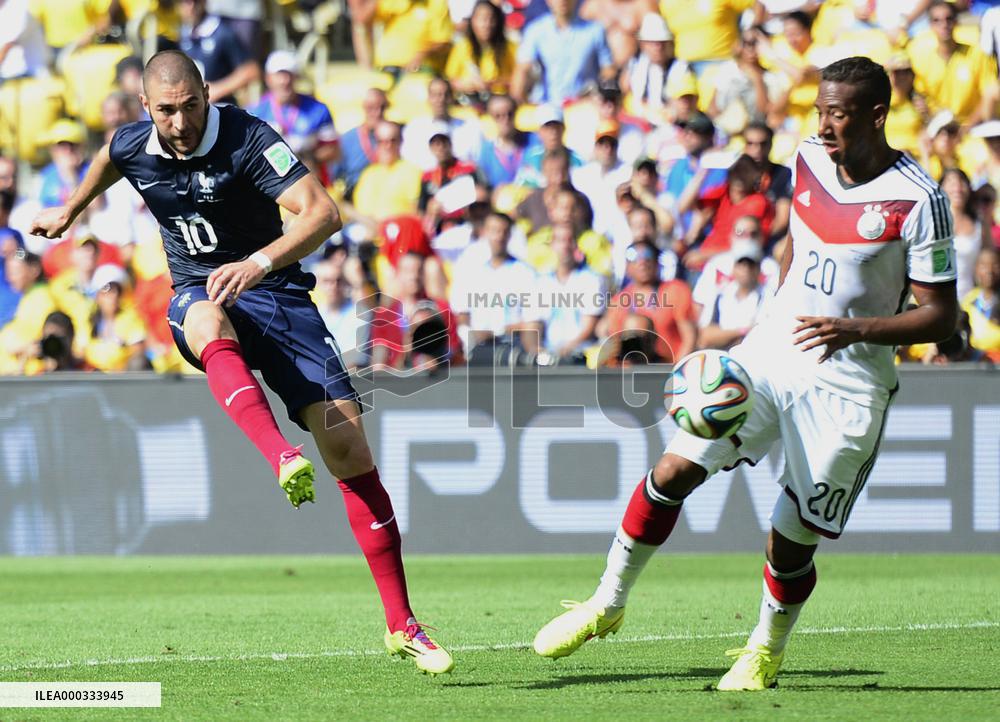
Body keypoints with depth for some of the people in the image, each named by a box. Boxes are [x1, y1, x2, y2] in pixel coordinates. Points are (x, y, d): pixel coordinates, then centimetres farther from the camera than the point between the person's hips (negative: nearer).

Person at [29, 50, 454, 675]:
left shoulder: (246, 138, -17)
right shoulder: (132, 148, -1)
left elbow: (322, 212, -27)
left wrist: (260, 263, -43)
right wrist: (69, 212, 44)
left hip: (278, 294, -2)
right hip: (200, 293, 2)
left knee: (350, 449, -13)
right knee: (207, 322, -40)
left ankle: (401, 624, -5)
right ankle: (283, 458, -65)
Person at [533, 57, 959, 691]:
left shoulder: (917, 200, -15)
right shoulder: (808, 162, 4)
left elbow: (942, 317, -13)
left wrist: (856, 329, -26)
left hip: (845, 388, -5)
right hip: (770, 352, 5)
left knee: (793, 541, -2)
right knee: (674, 470, -8)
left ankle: (767, 649, 26)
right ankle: (608, 603, 8)